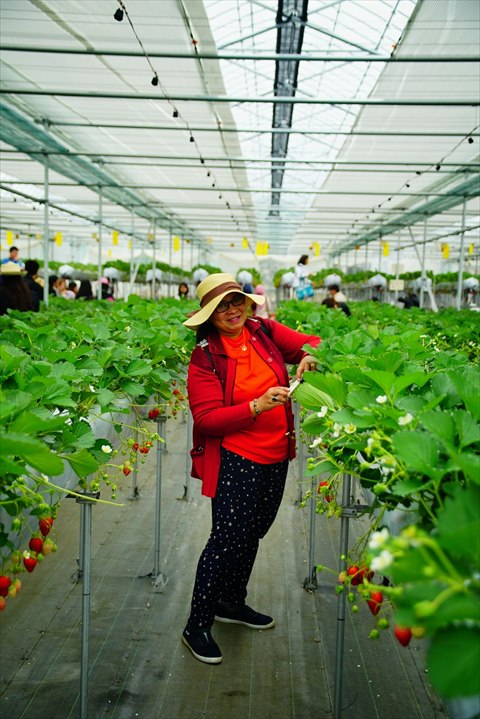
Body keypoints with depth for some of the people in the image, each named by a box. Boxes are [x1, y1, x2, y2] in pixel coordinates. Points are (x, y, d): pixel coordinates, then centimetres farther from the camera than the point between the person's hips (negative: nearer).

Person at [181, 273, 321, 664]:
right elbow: (207, 418, -17)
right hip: (234, 459, -6)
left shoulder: (265, 331, 0)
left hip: (276, 456, 6)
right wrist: (256, 406, -28)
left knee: (253, 533, 19)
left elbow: (312, 344, 4)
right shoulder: (204, 356, -12)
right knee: (229, 538, -6)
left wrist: (309, 356, -20)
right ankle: (197, 625, 13)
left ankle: (231, 603, 41)